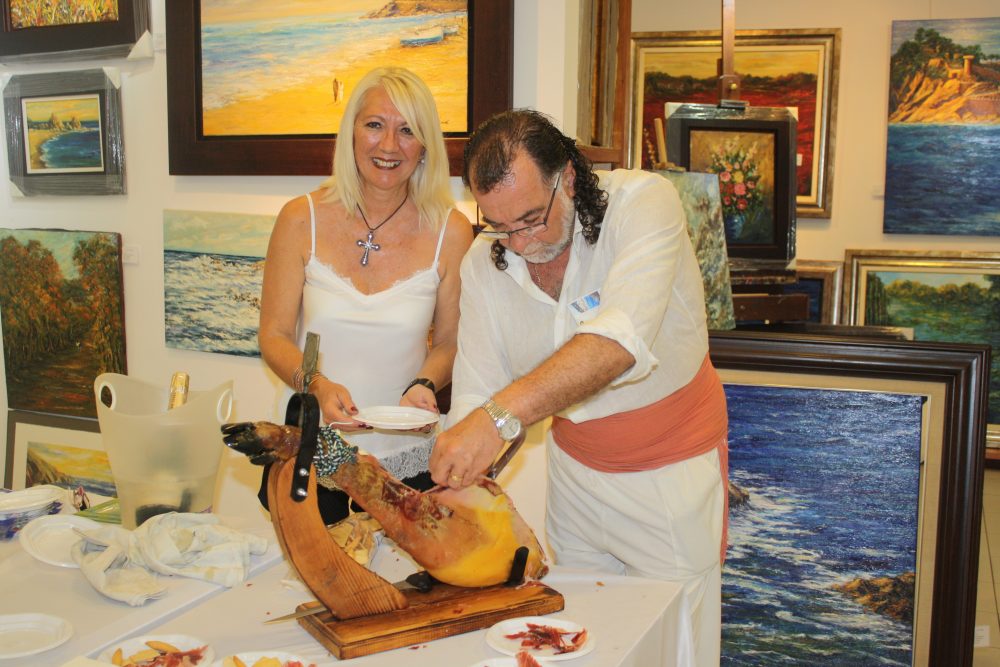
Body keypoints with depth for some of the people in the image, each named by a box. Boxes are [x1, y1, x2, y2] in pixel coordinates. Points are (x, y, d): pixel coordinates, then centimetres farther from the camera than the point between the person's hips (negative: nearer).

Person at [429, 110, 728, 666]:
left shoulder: (644, 201, -25)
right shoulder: (484, 262, -9)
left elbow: (619, 341, -40)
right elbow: (476, 392, -8)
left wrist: (501, 416, -50)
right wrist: (459, 476, -26)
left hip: (672, 469, -4)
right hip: (576, 469, 4)